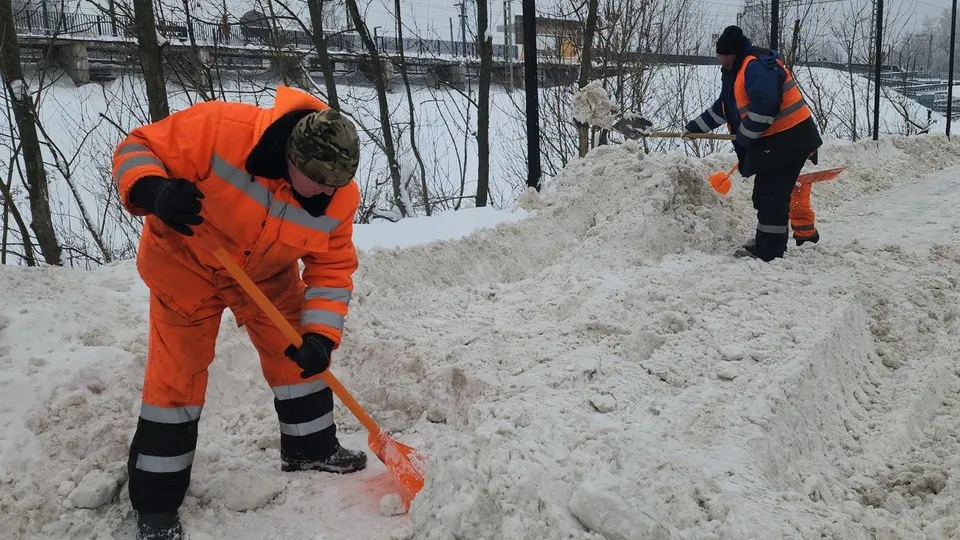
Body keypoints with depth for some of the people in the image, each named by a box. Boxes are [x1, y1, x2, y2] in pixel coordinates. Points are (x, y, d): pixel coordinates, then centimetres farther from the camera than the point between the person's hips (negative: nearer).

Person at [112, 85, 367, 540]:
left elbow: (332, 268, -13)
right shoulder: (221, 129, -36)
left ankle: (311, 448, 34)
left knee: (297, 354, 8)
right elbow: (138, 148, -25)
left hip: (267, 273, 4)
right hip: (186, 263, -3)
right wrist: (153, 191, -46)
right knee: (176, 375, -1)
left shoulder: (339, 195, -22)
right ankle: (155, 503, 13)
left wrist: (319, 334, -25)